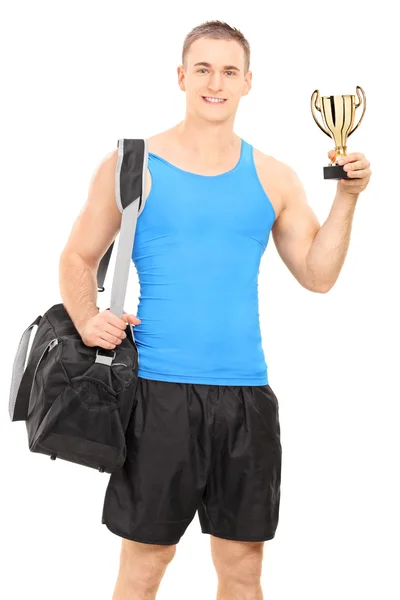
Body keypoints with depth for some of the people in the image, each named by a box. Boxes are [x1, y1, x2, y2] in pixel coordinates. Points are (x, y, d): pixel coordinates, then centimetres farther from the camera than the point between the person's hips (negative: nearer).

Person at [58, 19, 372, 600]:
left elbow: (317, 275, 8)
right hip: (159, 390, -3)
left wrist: (346, 198, -2)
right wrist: (88, 321, -10)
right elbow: (78, 259, 8)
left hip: (246, 390, 3)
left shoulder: (273, 178, 9)